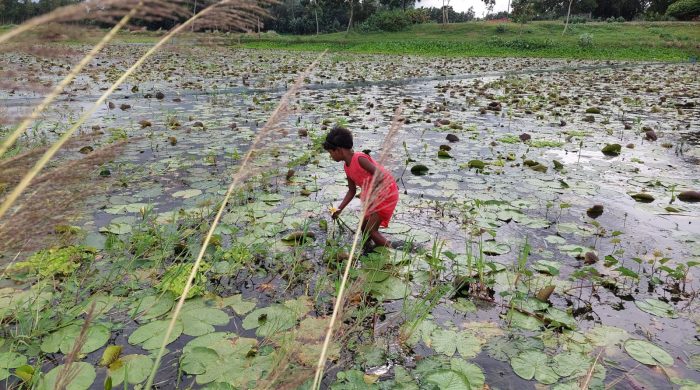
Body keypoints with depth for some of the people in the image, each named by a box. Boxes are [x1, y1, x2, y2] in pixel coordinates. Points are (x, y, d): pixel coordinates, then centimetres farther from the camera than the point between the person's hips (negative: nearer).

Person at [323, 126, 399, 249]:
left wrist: (368, 194, -31)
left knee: (371, 231, -10)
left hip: (387, 193, -9)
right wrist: (339, 209, 2)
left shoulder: (359, 158, -23)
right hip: (375, 196, 9)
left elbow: (380, 175, -28)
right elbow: (352, 191, 10)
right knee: (364, 227, 14)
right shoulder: (347, 166, 5)